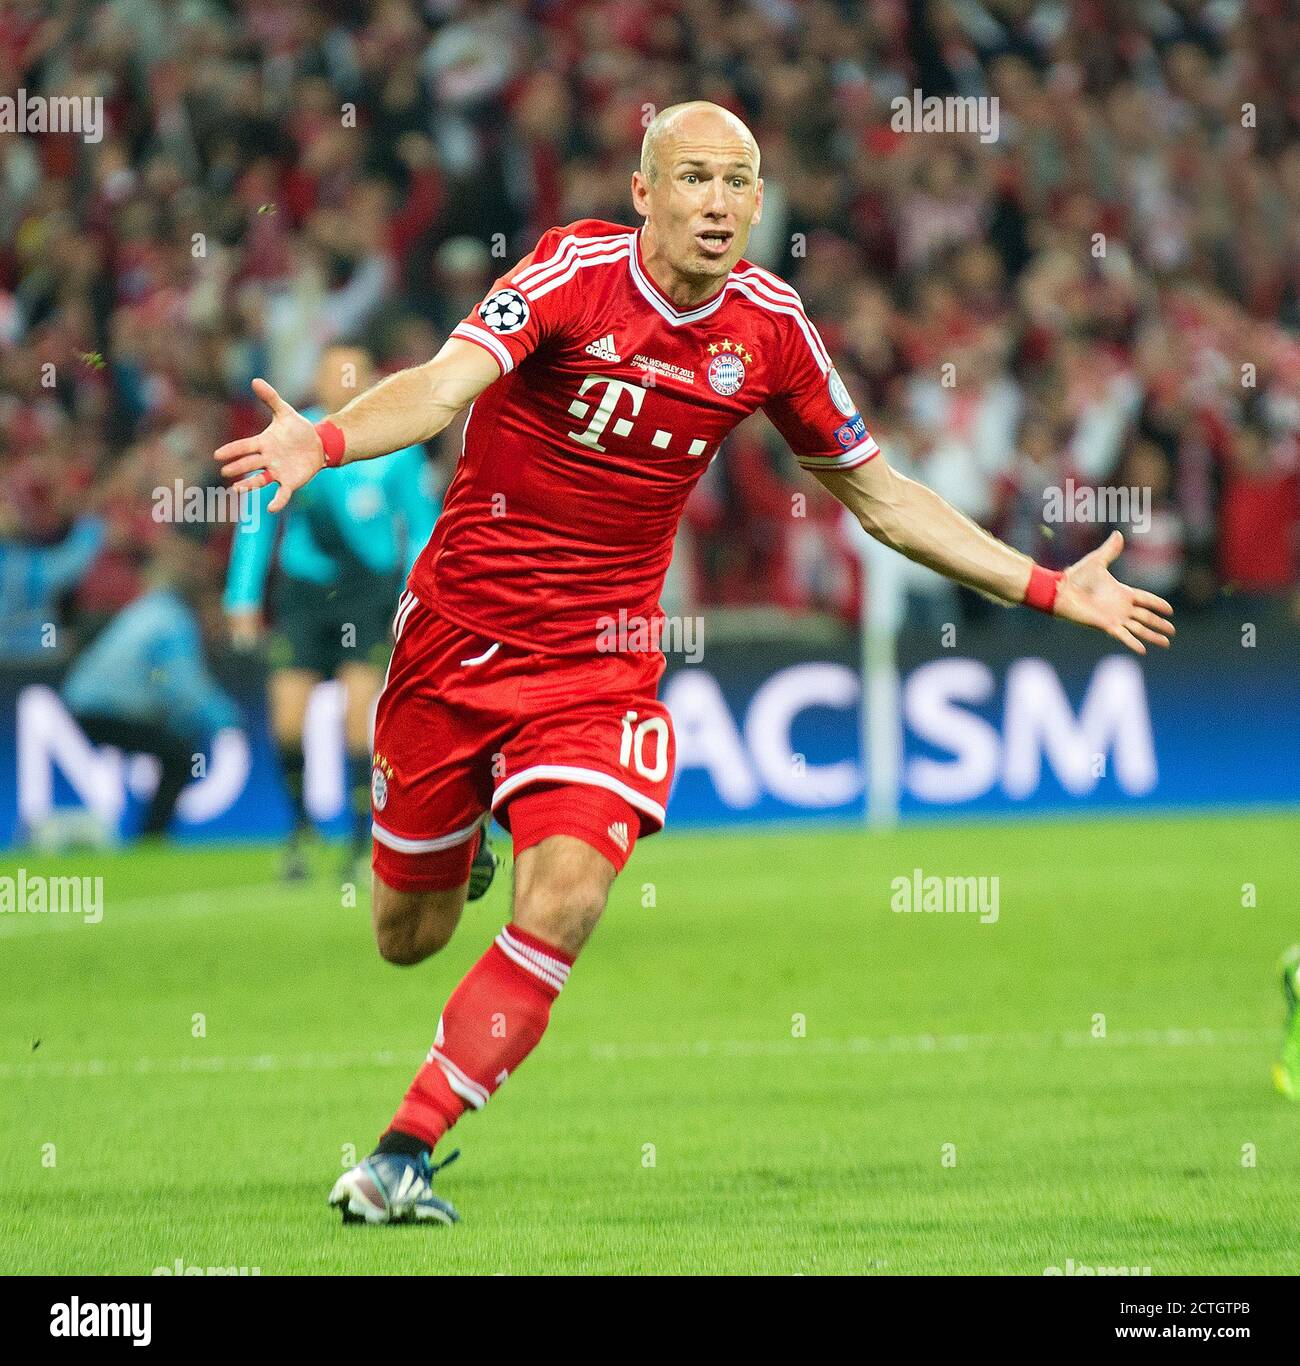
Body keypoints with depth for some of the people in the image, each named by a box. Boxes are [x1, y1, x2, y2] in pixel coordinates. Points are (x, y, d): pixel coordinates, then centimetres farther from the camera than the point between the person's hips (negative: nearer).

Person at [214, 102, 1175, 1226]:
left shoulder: (770, 326, -2)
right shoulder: (574, 271, -14)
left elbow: (879, 494, 11)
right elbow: (446, 383, -29)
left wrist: (1050, 590, 8)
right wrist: (324, 442, -50)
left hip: (601, 657, 2)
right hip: (460, 621, -1)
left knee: (564, 903, -22)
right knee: (407, 935, 10)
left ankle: (401, 1155, -12)